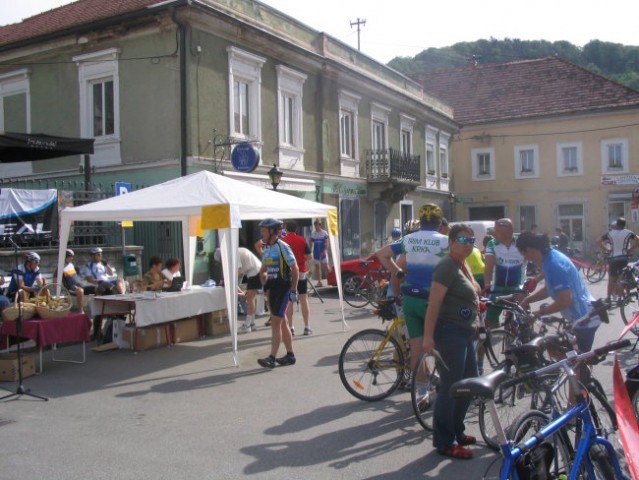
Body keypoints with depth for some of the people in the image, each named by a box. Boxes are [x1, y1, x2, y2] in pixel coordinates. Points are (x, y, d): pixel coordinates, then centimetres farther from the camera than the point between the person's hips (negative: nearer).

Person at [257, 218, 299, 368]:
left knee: (276, 322, -9)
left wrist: (293, 290, -14)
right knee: (281, 322, 13)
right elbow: (263, 270, 22)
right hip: (272, 287, 8)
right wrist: (265, 285, 10)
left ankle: (272, 358, -6)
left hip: (283, 287, -8)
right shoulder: (267, 249, 10)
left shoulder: (283, 247, -13)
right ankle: (290, 355, 22)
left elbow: (295, 269, -13)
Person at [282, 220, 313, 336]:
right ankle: (307, 327, 4)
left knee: (289, 301, 5)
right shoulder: (302, 240, -2)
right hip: (301, 272, 1)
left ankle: (291, 327, 4)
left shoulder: (283, 241, -6)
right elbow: (309, 256, -1)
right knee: (304, 299, 7)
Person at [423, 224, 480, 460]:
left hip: (465, 333, 10)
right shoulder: (447, 266, -16)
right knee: (450, 387, -3)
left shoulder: (464, 265, 13)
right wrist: (428, 336, -27)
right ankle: (445, 442, 7)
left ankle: (457, 431, 31)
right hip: (450, 332, -10)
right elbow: (434, 303, -22)